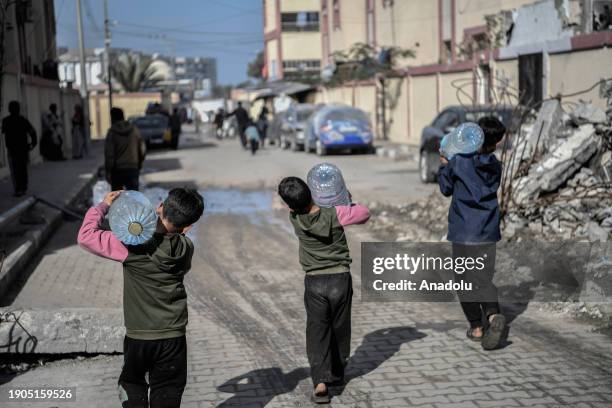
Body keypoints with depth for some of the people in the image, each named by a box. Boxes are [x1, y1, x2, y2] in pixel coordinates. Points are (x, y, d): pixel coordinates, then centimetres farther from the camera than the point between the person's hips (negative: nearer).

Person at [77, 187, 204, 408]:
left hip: (138, 337, -2)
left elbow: (86, 236, -16)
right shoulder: (185, 248, -7)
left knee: (132, 384, 25)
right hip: (173, 338, 2)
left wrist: (103, 206, -3)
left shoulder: (134, 245, -19)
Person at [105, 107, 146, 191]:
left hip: (117, 170, -3)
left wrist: (108, 171, -6)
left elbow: (109, 153, -10)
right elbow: (142, 150, 8)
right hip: (133, 168, 3)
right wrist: (139, 165, 19)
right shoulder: (134, 130, 4)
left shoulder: (112, 132, -7)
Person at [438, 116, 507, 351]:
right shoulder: (495, 167, 2)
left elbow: (446, 189, 4)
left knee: (465, 281, 10)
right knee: (484, 280, 6)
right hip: (487, 233, 3)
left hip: (462, 233, -3)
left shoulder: (458, 162, -11)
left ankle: (476, 327, 14)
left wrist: (444, 166, 19)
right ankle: (493, 316, -18)